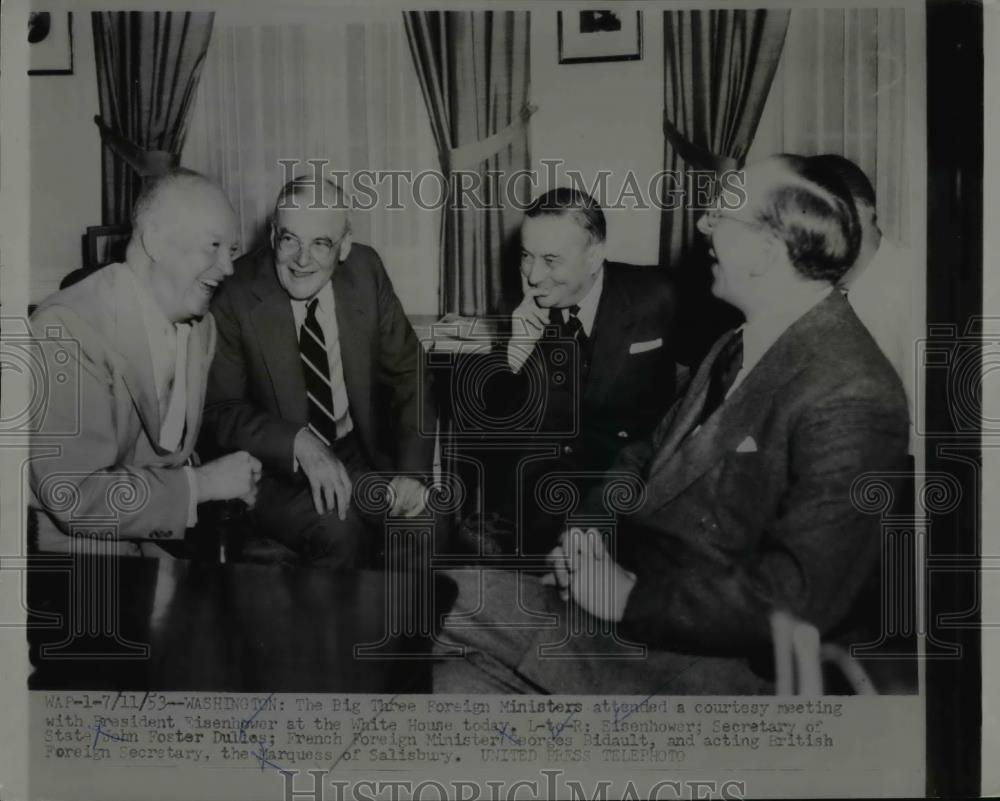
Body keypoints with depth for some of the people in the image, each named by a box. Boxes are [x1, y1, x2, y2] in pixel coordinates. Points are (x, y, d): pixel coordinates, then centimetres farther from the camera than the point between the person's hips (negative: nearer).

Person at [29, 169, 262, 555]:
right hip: (81, 551, -7)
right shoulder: (66, 328, -20)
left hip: (166, 537, 7)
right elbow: (72, 494, -25)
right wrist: (202, 483, -19)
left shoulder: (201, 325, 5)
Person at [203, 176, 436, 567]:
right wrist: (299, 442, -29)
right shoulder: (236, 295, -16)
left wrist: (412, 471, -14)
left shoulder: (366, 271, -6)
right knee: (340, 531, -29)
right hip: (276, 468, -4)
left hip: (361, 449, 4)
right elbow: (220, 409, -11)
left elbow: (407, 374, 0)